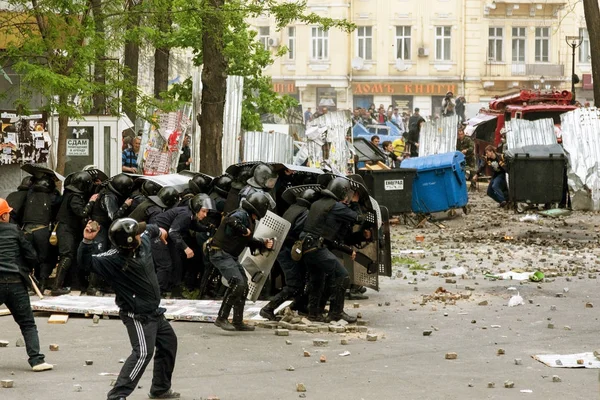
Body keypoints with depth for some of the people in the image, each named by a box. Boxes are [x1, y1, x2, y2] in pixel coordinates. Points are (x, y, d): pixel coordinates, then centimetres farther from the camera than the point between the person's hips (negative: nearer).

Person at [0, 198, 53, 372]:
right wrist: (25, 270, 20)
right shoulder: (14, 230, 1)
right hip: (15, 282, -1)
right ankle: (36, 359, -4)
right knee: (27, 324, 5)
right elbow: (32, 256, 1)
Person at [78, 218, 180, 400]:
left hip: (154, 312, 9)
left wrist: (158, 231, 41)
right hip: (137, 315, -9)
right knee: (143, 352, -24)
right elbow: (86, 261, -32)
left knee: (169, 343, 23)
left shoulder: (143, 241, -5)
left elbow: (148, 230, 19)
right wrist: (87, 241, -48)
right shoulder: (113, 260, -26)